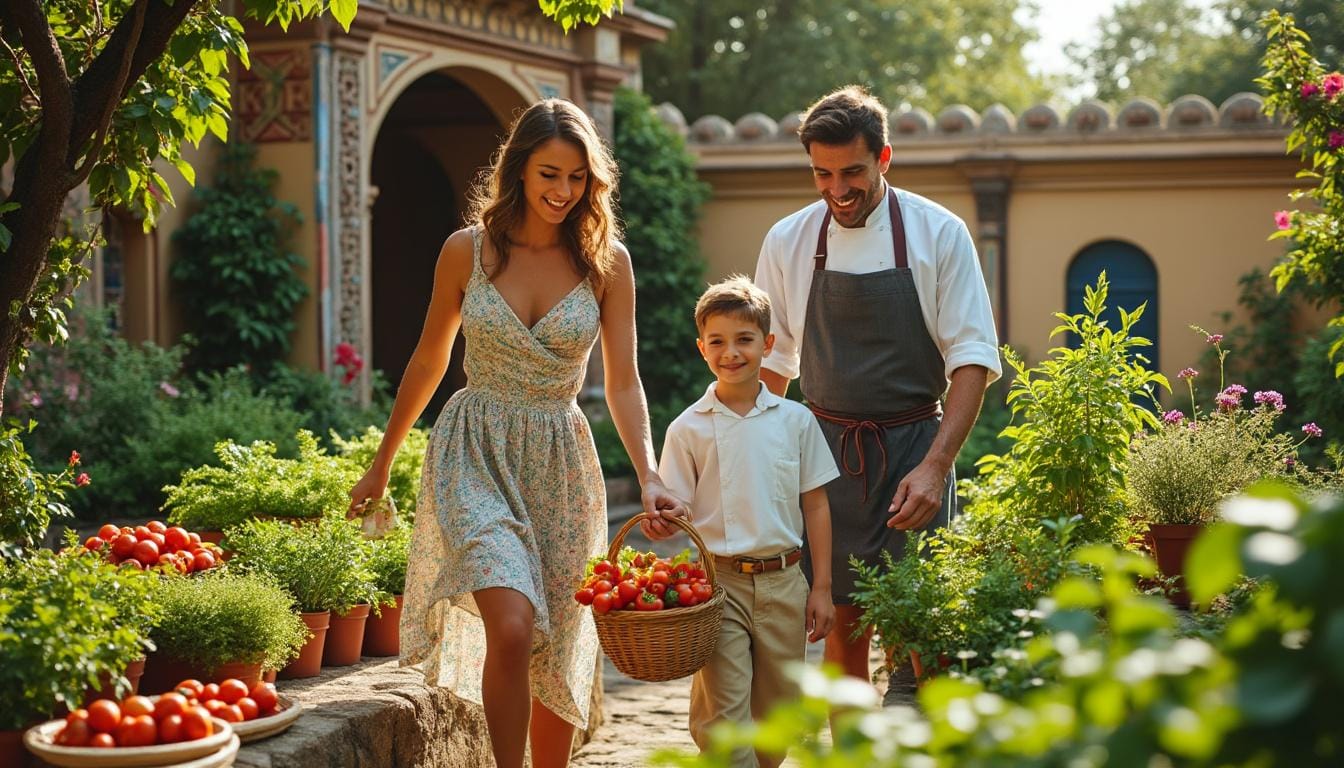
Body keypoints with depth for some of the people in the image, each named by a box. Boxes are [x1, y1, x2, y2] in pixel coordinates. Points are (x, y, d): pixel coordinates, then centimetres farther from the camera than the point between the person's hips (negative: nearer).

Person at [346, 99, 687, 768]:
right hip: (475, 455, -2)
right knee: (512, 628, -22)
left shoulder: (607, 261, 0)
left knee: (556, 656, 7)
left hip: (561, 463, 2)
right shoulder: (466, 252, -1)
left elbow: (623, 383, 0)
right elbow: (427, 362, 11)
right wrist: (382, 464, 17)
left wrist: (648, 477, -15)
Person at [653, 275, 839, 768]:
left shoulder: (795, 420, 4)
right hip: (719, 582, -2)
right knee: (722, 713, -8)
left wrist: (821, 588, 5)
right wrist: (658, 524, -23)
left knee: (776, 713, 11)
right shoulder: (688, 429, 0)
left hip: (783, 582, 2)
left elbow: (815, 506, 8)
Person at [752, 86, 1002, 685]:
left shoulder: (938, 233, -4)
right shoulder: (787, 242, 4)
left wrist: (935, 466, -16)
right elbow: (772, 363, 11)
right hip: (828, 454, 2)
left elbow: (972, 360, -6)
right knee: (843, 627, 6)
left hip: (914, 448, -2)